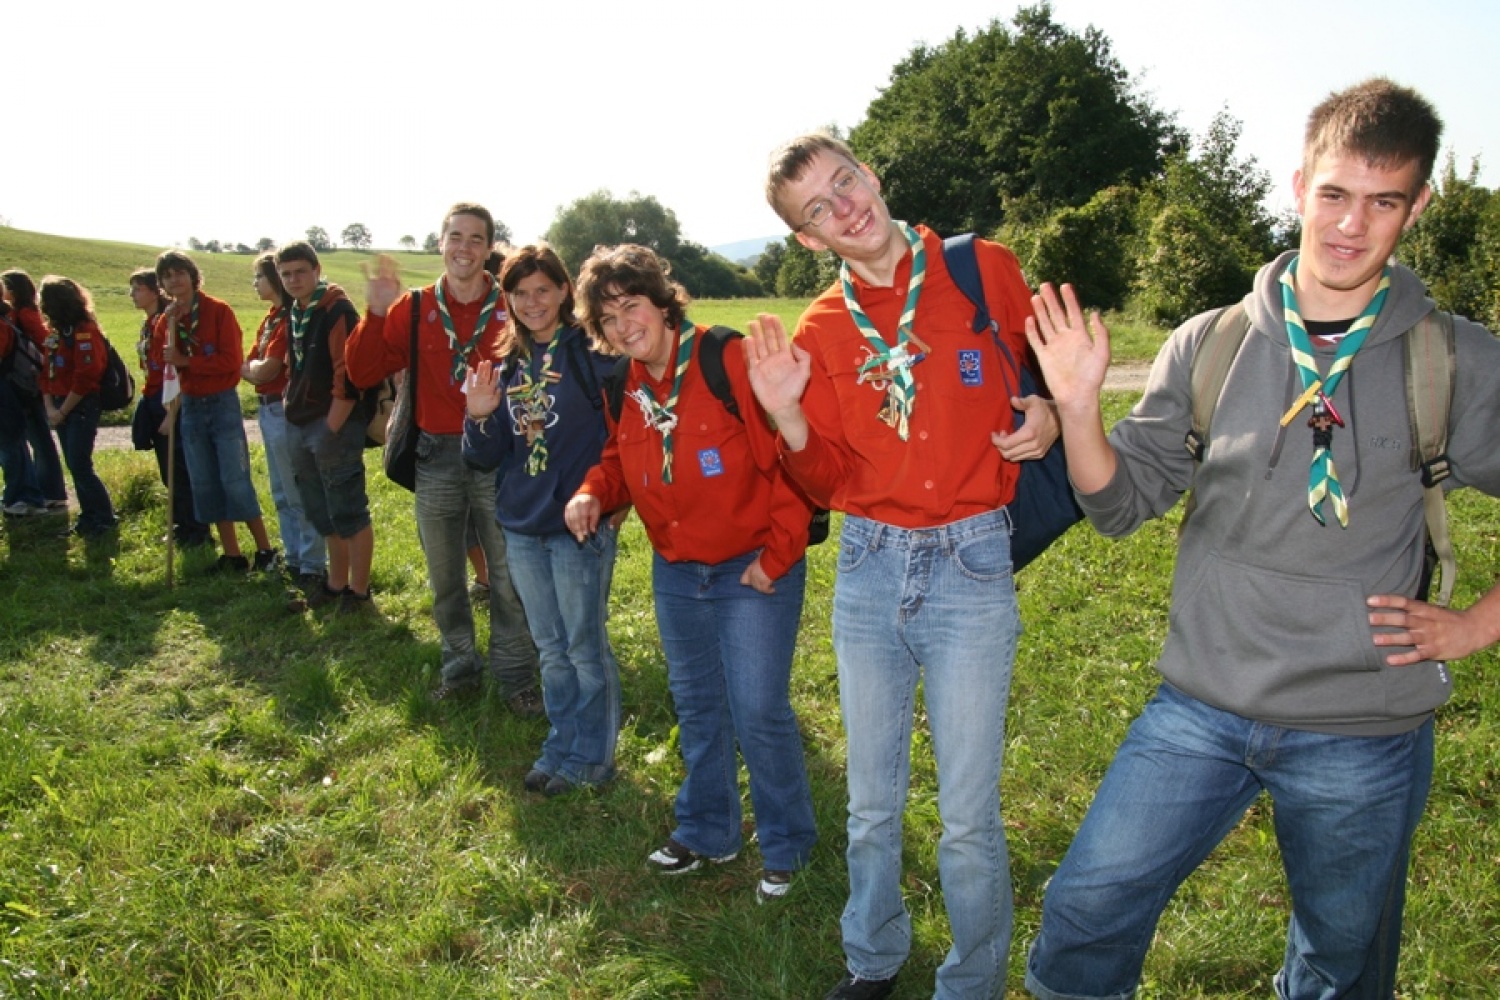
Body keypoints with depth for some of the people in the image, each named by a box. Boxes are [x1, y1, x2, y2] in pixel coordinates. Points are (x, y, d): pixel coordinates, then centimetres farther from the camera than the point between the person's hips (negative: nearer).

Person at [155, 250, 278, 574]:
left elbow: (232, 359, -15)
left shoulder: (218, 311, -7)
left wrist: (185, 361, -15)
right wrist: (171, 326, -12)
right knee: (204, 484, 7)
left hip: (223, 403, -6)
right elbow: (163, 363, -2)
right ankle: (231, 554, 15)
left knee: (235, 480, -7)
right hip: (190, 406, 6)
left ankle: (265, 550, 4)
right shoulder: (166, 319, 8)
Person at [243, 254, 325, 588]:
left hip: (284, 408, -10)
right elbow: (250, 366, 13)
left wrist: (250, 367, 2)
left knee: (298, 494, -5)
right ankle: (293, 558, 27)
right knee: (281, 493, 16)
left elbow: (266, 370, -17)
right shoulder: (270, 318, 15)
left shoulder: (290, 318, -14)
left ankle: (313, 568, 1)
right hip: (268, 409, 10)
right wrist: (257, 369, -7)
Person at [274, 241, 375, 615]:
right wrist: (292, 412, 16)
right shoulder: (294, 315, 14)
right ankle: (336, 583, 28)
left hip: (334, 424, -9)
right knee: (323, 512, 16)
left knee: (348, 512, -2)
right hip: (300, 426, 9)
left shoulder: (338, 312, -12)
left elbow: (349, 377, -18)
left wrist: (331, 429, -18)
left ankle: (359, 591, 7)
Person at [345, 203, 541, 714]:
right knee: (444, 580, 16)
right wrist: (375, 314, -13)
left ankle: (516, 676, 23)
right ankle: (460, 669, 34)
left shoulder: (511, 307, -4)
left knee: (509, 579, 6)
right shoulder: (413, 309, 2)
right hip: (436, 457, 3)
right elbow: (363, 374, -2)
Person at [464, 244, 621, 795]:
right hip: (522, 527, 6)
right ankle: (561, 747, 32)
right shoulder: (508, 363, 8)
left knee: (585, 646, 6)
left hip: (581, 524, -6)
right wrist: (480, 417, -11)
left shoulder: (592, 352, -9)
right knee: (551, 647, 17)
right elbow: (486, 457, 8)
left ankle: (592, 756, 22)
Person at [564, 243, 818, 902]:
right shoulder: (623, 391, 4)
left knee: (758, 712, -4)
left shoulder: (728, 360, -18)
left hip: (753, 573, -6)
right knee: (696, 708, 18)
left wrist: (776, 555, -17)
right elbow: (619, 462, 18)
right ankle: (707, 832, 38)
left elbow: (789, 459, -19)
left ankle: (787, 845, 19)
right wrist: (593, 494, -5)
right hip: (674, 575, 7)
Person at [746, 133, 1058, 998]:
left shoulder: (985, 271, -3)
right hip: (869, 569, 3)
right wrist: (786, 414, -13)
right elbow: (828, 483, 4)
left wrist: (1047, 420, -11)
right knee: (872, 803, 17)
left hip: (973, 568, -3)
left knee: (969, 817, 3)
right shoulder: (819, 332, 4)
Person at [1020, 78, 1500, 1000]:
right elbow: (1122, 502, 0)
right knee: (1085, 911, 2)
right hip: (1201, 710, 1)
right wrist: (1078, 406, -16)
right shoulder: (1209, 346, -2)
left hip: (1364, 737, 0)